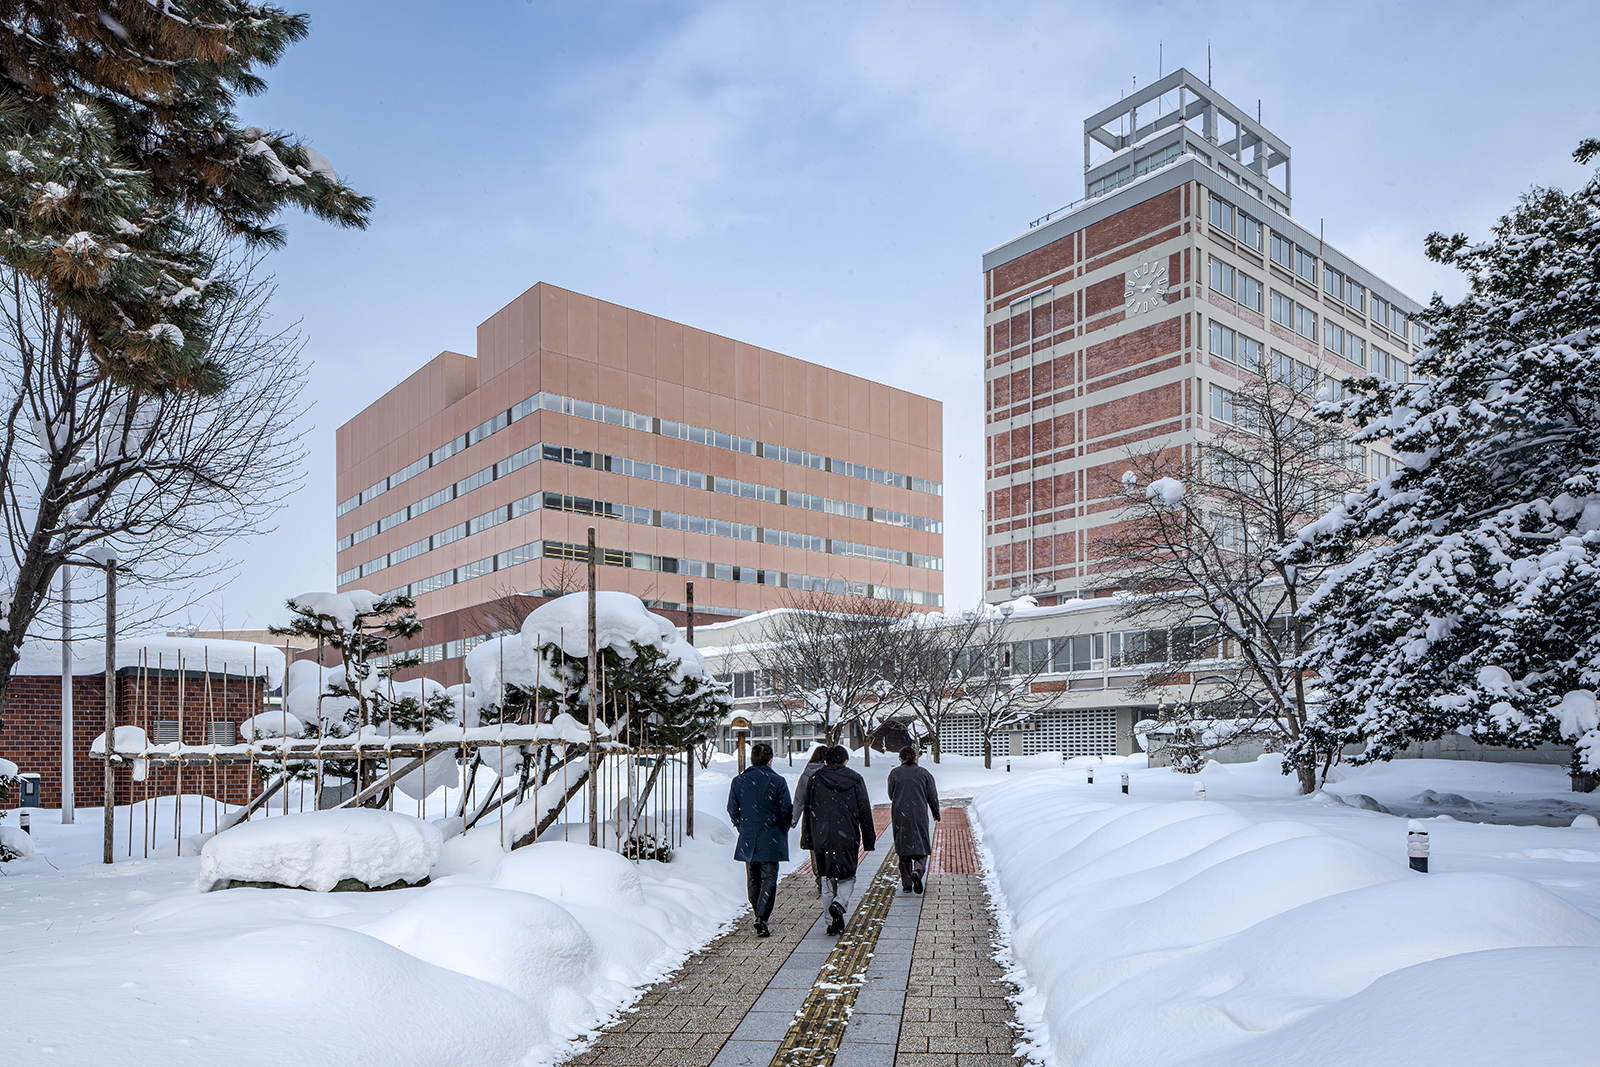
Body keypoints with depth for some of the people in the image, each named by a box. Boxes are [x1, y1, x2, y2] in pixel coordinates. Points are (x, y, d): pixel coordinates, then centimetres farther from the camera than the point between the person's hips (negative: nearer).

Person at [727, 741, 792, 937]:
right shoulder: (778, 782, -7)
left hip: (747, 840, 3)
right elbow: (787, 811, -5)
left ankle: (760, 915, 26)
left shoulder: (738, 781, 1)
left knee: (753, 880, 17)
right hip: (771, 840, -3)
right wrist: (782, 831, 11)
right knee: (769, 879, 2)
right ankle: (761, 918, -11)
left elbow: (732, 809, 6)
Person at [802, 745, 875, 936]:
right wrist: (868, 840, 9)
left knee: (827, 881, 11)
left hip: (823, 839, 1)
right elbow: (865, 812, 3)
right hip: (848, 839, -1)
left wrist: (807, 840, 10)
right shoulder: (855, 780, 1)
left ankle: (832, 924, 9)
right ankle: (839, 904, -15)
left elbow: (808, 811, 5)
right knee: (847, 877, 12)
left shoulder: (815, 780, 3)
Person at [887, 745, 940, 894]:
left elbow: (891, 795, 5)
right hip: (920, 815, 0)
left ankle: (907, 883, 9)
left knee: (904, 848, 10)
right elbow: (932, 795, 3)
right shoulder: (924, 773, -1)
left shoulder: (895, 773, -2)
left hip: (900, 816, 1)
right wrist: (936, 813, 17)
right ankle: (918, 870, -17)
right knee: (921, 846, 11)